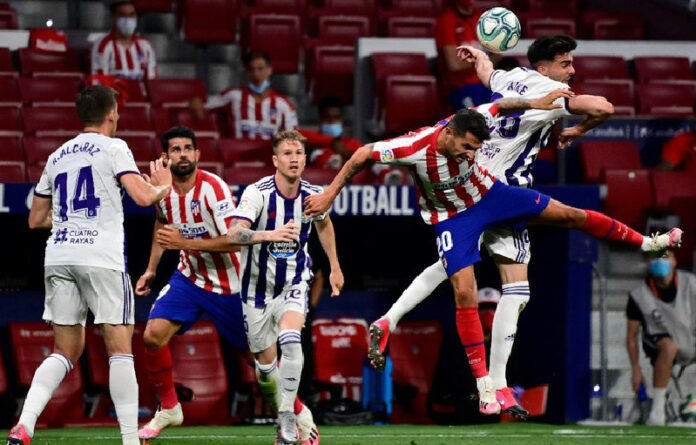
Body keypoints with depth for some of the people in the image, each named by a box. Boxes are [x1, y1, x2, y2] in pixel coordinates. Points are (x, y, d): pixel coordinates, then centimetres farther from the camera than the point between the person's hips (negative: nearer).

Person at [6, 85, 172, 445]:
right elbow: (143, 197, -10)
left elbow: (36, 220, 24)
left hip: (58, 258, 5)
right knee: (120, 350, -1)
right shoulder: (113, 148, 1)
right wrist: (163, 187, 11)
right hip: (101, 258, -5)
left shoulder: (57, 156, 19)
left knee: (65, 352, 9)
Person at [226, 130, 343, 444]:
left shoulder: (312, 195, -7)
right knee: (266, 362, 5)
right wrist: (270, 234, -50)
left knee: (290, 341, -26)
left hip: (293, 284, 1)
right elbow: (233, 235, -34)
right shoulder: (257, 193, -20)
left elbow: (324, 224, 17)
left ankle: (286, 418, -16)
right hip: (258, 286, -1)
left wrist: (335, 267, 22)